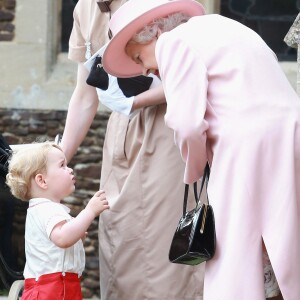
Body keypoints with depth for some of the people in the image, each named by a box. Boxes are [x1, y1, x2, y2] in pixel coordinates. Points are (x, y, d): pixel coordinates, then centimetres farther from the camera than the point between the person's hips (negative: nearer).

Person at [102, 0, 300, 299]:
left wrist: (194, 170, 8)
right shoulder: (214, 28, 26)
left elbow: (187, 123, -10)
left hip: (247, 147, -8)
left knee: (232, 267, -3)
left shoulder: (174, 42, 0)